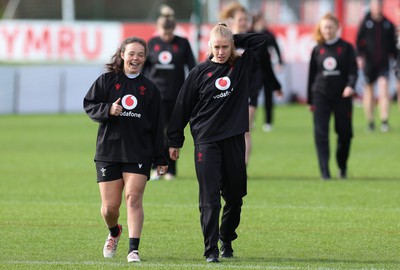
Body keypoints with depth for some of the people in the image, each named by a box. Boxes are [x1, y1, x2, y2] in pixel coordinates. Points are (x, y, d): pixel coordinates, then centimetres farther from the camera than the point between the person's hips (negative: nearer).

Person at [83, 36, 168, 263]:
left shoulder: (150, 88, 9)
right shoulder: (106, 80, 5)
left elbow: (157, 126, 10)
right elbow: (89, 105, 2)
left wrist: (161, 159, 8)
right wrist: (108, 110, -19)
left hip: (139, 153, 0)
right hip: (108, 150, 0)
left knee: (134, 197, -14)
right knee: (110, 206, 1)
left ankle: (134, 249, -13)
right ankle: (114, 233, 34)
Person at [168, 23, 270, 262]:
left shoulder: (243, 66, 6)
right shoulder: (200, 72, 0)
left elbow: (261, 41, 5)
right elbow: (183, 107, 5)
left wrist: (234, 40, 2)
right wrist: (175, 141, 7)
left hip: (234, 141, 3)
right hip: (206, 141, -3)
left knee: (235, 196, 12)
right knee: (209, 198, -8)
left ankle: (227, 240, 32)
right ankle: (211, 249, -8)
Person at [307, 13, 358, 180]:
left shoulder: (346, 48, 2)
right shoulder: (317, 50, 8)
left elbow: (353, 70, -4)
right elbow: (311, 75, 13)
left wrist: (350, 86, -25)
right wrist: (310, 101, 14)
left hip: (342, 96, -1)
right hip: (321, 95, 1)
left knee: (344, 133, 4)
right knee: (321, 133, -11)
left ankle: (342, 166, 27)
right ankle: (324, 171, -12)